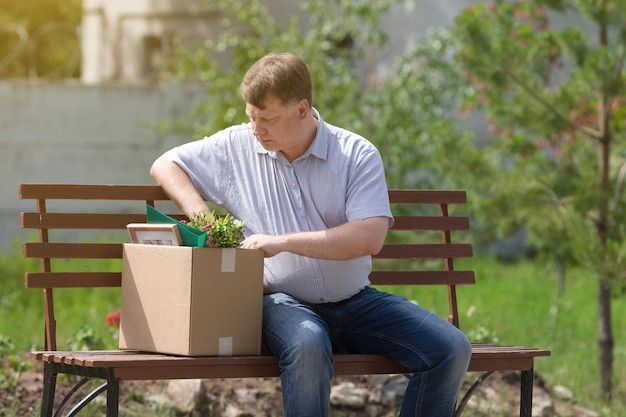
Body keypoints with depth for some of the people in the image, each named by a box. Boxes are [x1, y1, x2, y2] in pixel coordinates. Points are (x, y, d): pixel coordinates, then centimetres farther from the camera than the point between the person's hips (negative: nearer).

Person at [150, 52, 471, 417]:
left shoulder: (357, 154, -4)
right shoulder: (237, 147, 4)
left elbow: (370, 237, -16)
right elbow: (165, 165, 15)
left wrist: (284, 242, -20)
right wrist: (201, 216, -4)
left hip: (354, 301, 2)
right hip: (284, 301, -1)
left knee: (451, 348, -18)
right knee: (308, 346, -39)